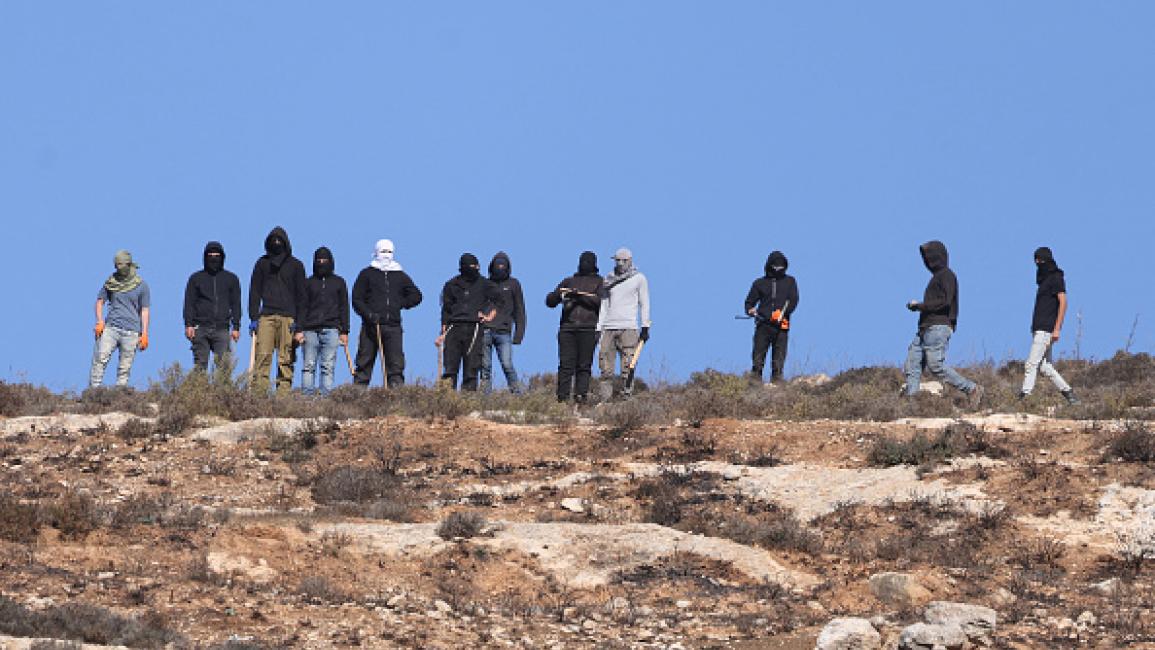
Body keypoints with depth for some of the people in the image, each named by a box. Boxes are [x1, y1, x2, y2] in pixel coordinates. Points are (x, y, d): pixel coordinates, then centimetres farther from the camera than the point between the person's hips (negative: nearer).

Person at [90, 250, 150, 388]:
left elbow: (144, 310, 8)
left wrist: (144, 334, 2)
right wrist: (100, 322, 0)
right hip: (110, 328, 1)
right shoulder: (111, 282, 11)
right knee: (100, 359, -16)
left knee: (124, 369, -2)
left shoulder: (141, 286, 7)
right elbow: (100, 301, 16)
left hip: (131, 331, -1)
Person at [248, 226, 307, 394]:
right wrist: (253, 318, 2)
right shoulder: (262, 263, 14)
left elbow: (300, 296, 8)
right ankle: (259, 391, -15)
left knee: (286, 360, -5)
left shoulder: (295, 265, 10)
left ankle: (283, 393, -5)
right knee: (262, 356, -11)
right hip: (266, 316, 1)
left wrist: (299, 322, -1)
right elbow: (254, 292, 13)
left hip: (288, 317, -1)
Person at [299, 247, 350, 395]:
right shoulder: (308, 283, 15)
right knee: (309, 366, -5)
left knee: (328, 366, -6)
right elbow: (302, 308, 11)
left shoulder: (339, 282, 15)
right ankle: (307, 395, -8)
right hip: (310, 330, 0)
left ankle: (325, 395, -9)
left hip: (331, 329, 0)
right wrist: (299, 330, 0)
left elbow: (343, 308, 13)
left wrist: (344, 331, 5)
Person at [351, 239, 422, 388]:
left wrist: (400, 304, 7)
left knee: (396, 363, -8)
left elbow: (416, 296, 24)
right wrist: (368, 314, -12)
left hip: (393, 326, 2)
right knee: (365, 361, 0)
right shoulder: (367, 274, 10)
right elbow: (357, 299, 4)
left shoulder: (400, 276, 17)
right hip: (371, 325, -2)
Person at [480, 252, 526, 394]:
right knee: (486, 367, 0)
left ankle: (517, 392, -7)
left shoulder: (513, 284, 10)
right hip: (485, 332, 2)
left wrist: (519, 334, 2)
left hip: (504, 332, -2)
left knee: (507, 365, -12)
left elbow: (519, 311, 10)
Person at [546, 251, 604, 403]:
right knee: (566, 365, -7)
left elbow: (600, 301, -3)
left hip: (588, 328, -2)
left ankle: (581, 394, -5)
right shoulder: (569, 281, 24)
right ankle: (562, 396, -10)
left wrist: (580, 295, -11)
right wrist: (558, 294, -3)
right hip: (567, 327, 2)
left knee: (584, 365, -5)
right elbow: (550, 301, 19)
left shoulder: (600, 282, 16)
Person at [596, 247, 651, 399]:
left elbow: (644, 304, 6)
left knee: (627, 366, -9)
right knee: (606, 367, -3)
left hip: (628, 328, -4)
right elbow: (603, 305, 16)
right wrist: (598, 328, 9)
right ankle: (607, 397, -1)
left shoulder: (639, 278, 5)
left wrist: (645, 327, -1)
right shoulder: (608, 279, 15)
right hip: (608, 328, 4)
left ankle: (626, 396, -9)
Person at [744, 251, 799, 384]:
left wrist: (782, 312, -13)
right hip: (763, 325, 0)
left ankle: (777, 381, -4)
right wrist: (750, 310, -6)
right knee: (758, 355, -6)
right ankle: (755, 381, -7)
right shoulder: (760, 283, 17)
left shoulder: (790, 282, 15)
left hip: (781, 326, 0)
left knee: (779, 357, -4)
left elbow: (793, 301, 4)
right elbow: (750, 301, 18)